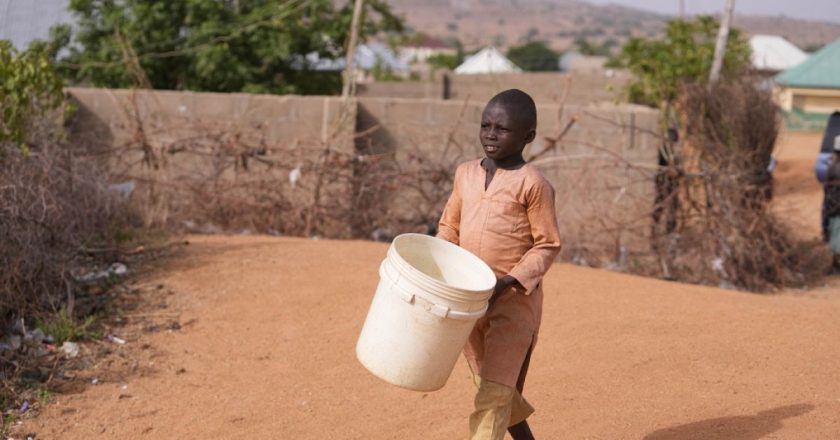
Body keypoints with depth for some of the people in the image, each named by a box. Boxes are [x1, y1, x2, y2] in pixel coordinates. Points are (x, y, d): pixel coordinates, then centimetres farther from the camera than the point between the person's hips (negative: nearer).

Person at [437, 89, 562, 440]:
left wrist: (507, 283, -18)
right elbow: (449, 227, 15)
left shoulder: (533, 184, -11)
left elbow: (547, 244, -8)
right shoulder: (465, 174, 7)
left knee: (494, 394, -10)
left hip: (514, 302, -6)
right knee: (488, 386, 18)